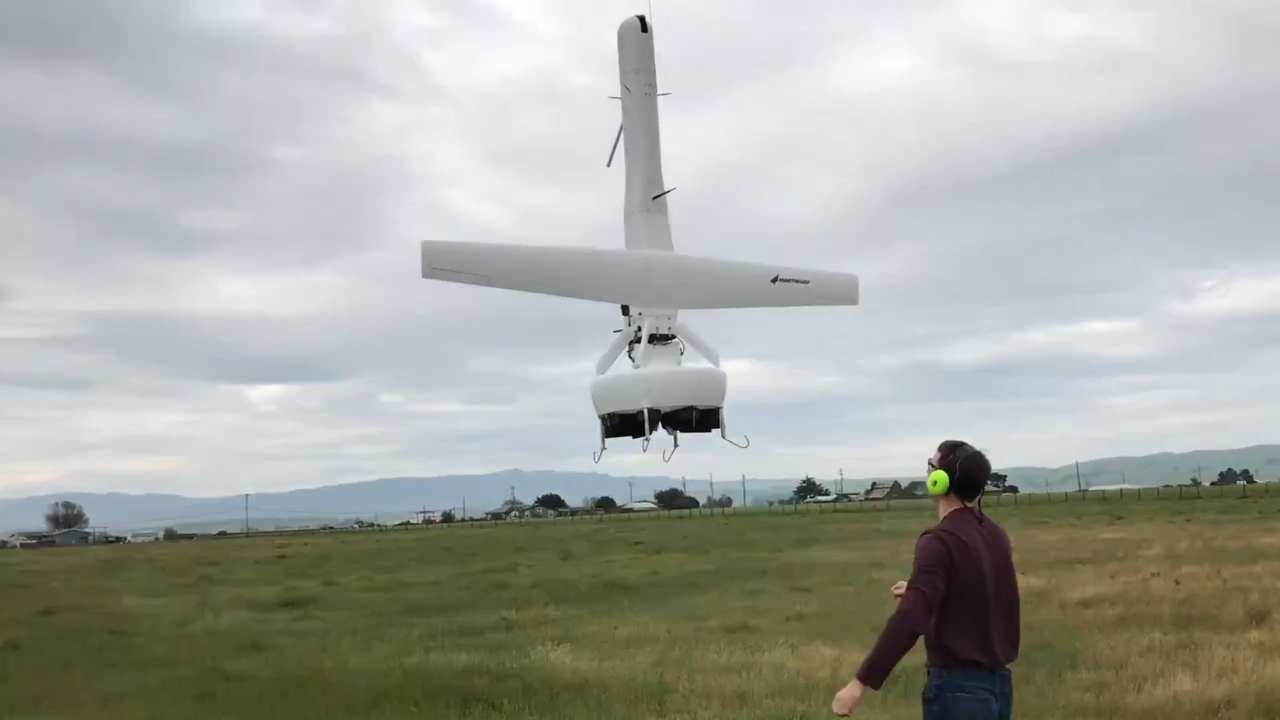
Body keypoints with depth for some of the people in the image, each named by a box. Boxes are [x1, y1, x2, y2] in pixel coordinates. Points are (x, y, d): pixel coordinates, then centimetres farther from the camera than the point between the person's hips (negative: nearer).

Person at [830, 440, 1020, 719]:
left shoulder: (940, 541, -18)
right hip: (997, 681, 8)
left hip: (958, 687, -8)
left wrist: (860, 682, -26)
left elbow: (910, 620, -27)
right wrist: (919, 590, 34)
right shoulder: (994, 535, 8)